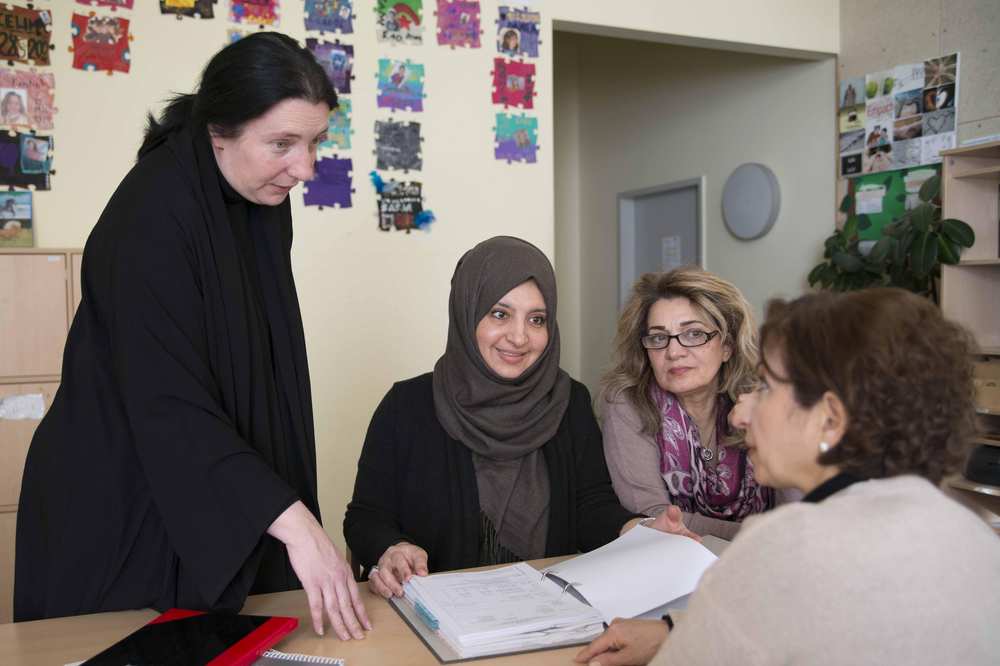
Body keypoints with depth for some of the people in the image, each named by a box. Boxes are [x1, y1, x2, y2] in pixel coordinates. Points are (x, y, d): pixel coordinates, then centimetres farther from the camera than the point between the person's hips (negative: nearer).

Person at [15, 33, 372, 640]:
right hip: (126, 510, -7)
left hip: (224, 500, 7)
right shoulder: (150, 216, -24)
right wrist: (292, 519, -36)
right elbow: (168, 402, -30)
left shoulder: (259, 200, 0)